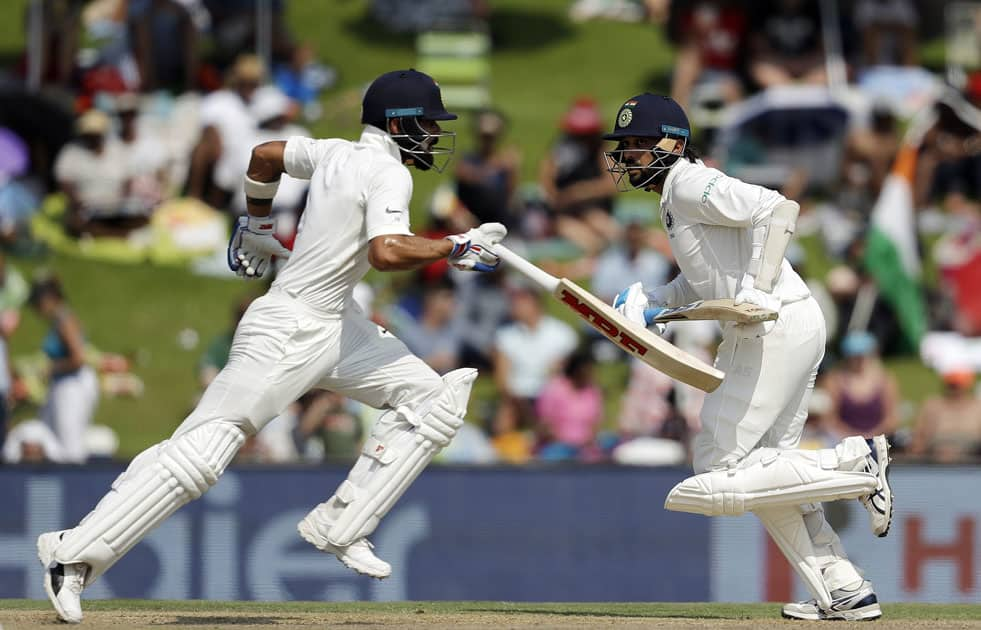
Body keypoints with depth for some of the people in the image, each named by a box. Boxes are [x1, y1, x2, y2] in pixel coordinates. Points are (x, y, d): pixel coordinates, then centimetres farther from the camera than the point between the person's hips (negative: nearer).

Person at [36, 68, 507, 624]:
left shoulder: (337, 154, 11)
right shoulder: (388, 173, -15)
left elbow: (265, 155, 26)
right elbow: (386, 252, -32)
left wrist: (256, 225, 38)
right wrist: (455, 248, -19)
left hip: (337, 327, 10)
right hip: (288, 332, -10)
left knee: (433, 400, 4)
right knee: (202, 451, -12)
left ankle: (339, 530, 4)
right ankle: (73, 556, -8)